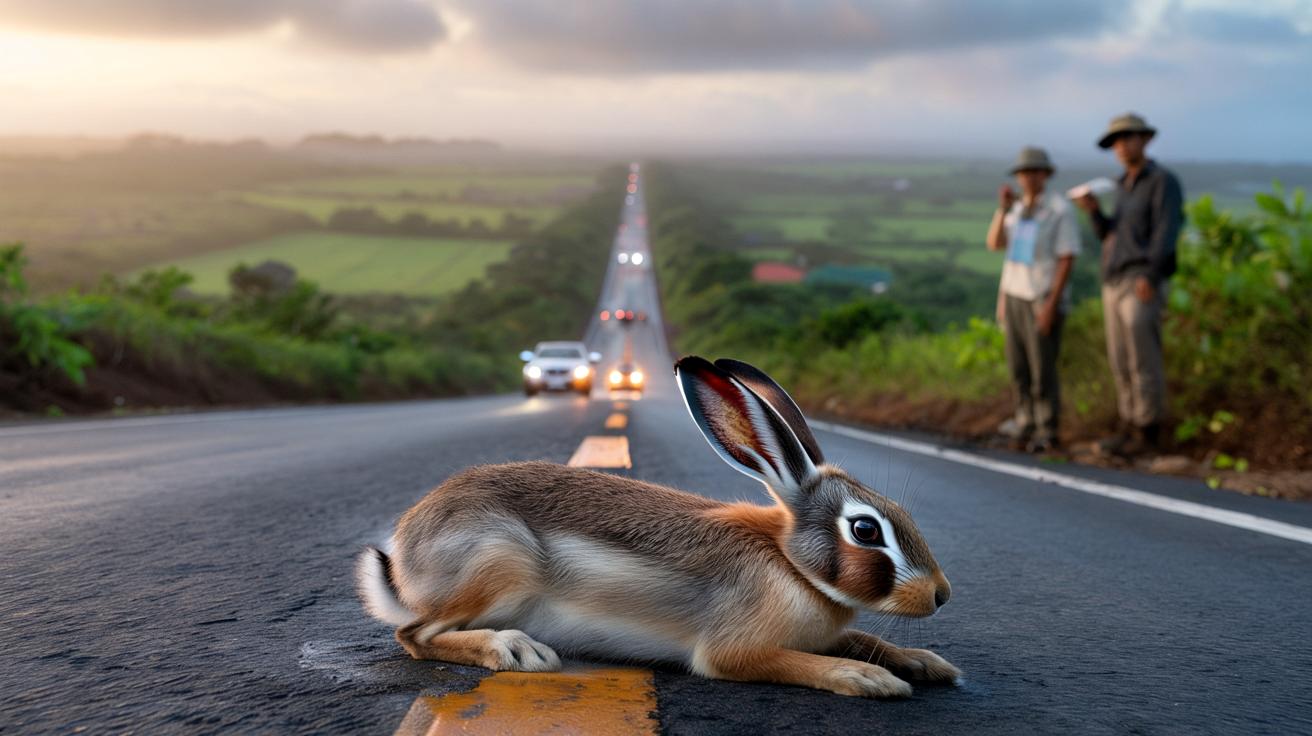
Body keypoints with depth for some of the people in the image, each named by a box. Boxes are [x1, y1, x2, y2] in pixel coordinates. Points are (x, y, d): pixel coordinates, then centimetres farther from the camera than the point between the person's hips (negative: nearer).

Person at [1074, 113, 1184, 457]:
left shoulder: (1163, 182, -6)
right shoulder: (1124, 188, 20)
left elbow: (1166, 232, -16)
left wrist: (1150, 277, -27)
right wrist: (1094, 211, 1)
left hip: (1143, 285, -8)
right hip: (1115, 284, 8)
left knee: (1143, 362, -7)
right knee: (1121, 363, 8)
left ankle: (1148, 433, -1)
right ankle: (1130, 429, 14)